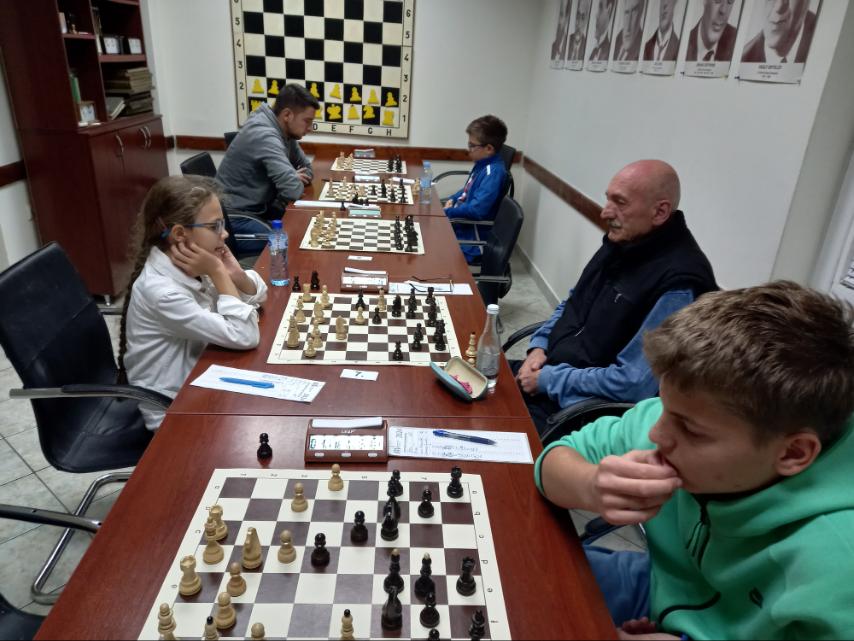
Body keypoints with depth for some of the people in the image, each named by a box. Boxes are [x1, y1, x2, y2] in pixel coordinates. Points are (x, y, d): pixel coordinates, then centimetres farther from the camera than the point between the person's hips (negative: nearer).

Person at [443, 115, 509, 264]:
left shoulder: (494, 172, -22)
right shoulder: (483, 164, 7)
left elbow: (477, 210, -29)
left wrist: (448, 212, -17)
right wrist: (452, 199, 6)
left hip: (469, 236, -10)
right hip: (460, 221, 10)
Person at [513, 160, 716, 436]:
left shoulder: (678, 285, -24)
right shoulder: (623, 241, 4)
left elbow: (634, 384, -26)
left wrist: (548, 380, -17)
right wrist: (539, 347, 0)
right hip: (549, 370, 8)